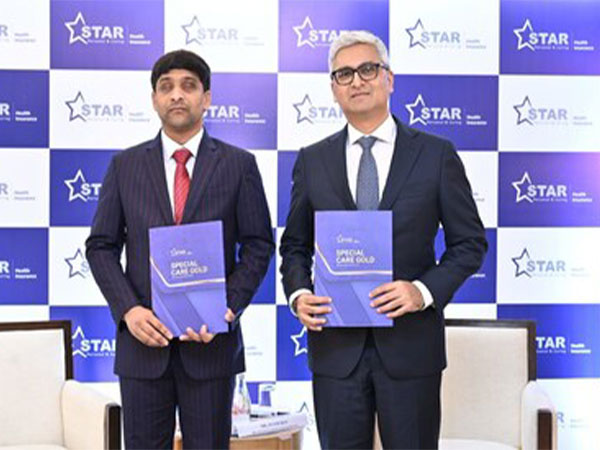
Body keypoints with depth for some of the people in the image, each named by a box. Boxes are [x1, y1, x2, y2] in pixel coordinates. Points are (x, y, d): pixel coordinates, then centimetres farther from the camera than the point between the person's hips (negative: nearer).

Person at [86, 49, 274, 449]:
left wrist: (227, 310, -11)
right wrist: (128, 310, -8)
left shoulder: (239, 164, 4)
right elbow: (101, 246, 7)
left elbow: (258, 246, 2)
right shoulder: (125, 166, 8)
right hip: (143, 339, 1)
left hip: (211, 341, -1)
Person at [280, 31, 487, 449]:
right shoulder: (312, 161, 7)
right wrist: (299, 294, -7)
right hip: (335, 342, 2)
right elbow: (295, 245, 13)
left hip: (411, 341, -1)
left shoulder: (436, 154, 1)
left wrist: (425, 290, -14)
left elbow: (470, 241, 2)